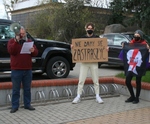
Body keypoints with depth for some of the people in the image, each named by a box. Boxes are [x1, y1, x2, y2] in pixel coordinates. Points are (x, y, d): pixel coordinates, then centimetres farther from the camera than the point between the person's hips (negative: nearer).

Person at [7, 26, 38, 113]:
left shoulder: (29, 41, 13)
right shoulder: (12, 41, 3)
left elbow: (36, 53, 9)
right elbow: (11, 51, -15)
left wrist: (33, 51, -14)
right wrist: (16, 41, -23)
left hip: (28, 70, 3)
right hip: (16, 70, -3)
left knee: (27, 89, 9)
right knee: (16, 89, 2)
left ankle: (27, 104, 19)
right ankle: (15, 106, 8)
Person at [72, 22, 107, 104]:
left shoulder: (97, 38, 5)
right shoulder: (82, 38, 7)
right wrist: (72, 47, -10)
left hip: (94, 62, 0)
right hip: (84, 61, 0)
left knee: (96, 80, 6)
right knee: (81, 80, 0)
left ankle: (97, 96, 16)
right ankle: (78, 97, 8)